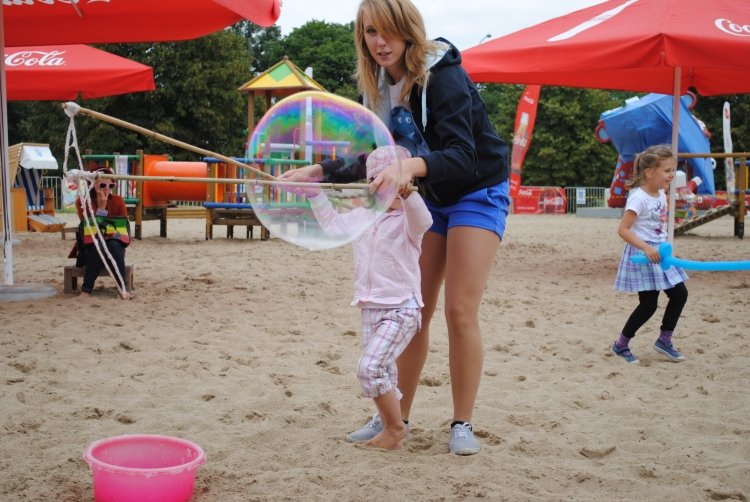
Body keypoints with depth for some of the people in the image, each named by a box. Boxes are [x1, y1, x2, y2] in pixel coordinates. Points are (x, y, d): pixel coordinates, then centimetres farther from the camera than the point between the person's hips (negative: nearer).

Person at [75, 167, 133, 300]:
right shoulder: (82, 201, -6)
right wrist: (101, 207, -23)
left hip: (114, 247, 2)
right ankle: (86, 289, -30)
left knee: (113, 245, -33)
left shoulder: (118, 200, 0)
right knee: (98, 248, -35)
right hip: (90, 248, -1)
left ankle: (123, 288, -33)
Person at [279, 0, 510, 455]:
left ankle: (463, 424, 1)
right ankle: (397, 416, 14)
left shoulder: (442, 76, -24)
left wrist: (410, 166, -53)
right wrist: (319, 171, -4)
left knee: (460, 311, -12)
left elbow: (462, 156, -35)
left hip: (478, 193, -6)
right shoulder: (380, 86, -2)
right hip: (431, 197, 7)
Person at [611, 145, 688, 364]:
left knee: (680, 294, 7)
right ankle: (620, 345, 12)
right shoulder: (639, 198, -19)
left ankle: (664, 340, 21)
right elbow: (623, 229, -23)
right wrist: (646, 248, -29)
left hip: (658, 253, 8)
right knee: (648, 304, -4)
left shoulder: (661, 195, 7)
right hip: (642, 255, -8)